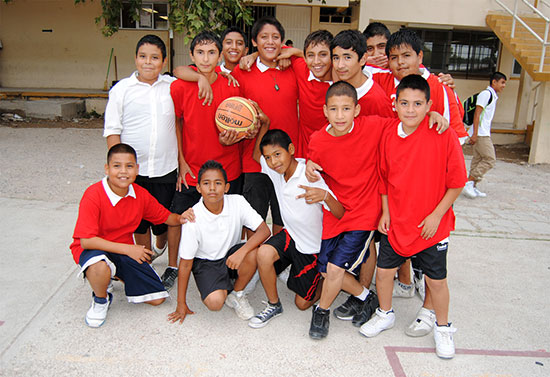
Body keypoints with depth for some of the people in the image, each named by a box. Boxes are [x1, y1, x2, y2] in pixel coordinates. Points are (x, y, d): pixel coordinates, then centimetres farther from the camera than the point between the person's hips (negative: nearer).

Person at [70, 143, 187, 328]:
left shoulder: (141, 195, -7)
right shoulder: (93, 195, -23)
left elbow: (166, 217, 5)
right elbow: (86, 241, -27)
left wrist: (181, 218, -20)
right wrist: (128, 249, -26)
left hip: (125, 250, 5)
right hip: (94, 250, -4)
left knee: (157, 299, -2)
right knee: (100, 266, -42)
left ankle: (115, 275, 24)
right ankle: (100, 300, -5)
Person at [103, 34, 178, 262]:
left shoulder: (173, 86, 3)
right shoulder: (121, 89, 0)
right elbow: (112, 131, 0)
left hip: (165, 168, 1)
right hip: (133, 169, 0)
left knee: (164, 220, 10)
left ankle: (161, 247, 43)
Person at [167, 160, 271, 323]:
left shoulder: (237, 202, -17)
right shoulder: (193, 219, -21)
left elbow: (264, 230, -21)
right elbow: (186, 262, -14)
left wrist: (241, 252, -39)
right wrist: (181, 304, -9)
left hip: (231, 255, 3)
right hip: (205, 262, -3)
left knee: (253, 252, -30)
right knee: (215, 302, -28)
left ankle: (236, 294, -3)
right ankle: (224, 289, 10)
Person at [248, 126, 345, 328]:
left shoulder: (311, 175, -27)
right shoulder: (275, 171, -9)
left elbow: (341, 215, -29)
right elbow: (256, 155, 9)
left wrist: (325, 196, -51)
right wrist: (264, 125, -5)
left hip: (312, 245, -4)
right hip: (290, 234, 4)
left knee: (302, 303, 5)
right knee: (264, 253, -29)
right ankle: (273, 305, -4)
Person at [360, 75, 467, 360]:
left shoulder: (444, 136, -16)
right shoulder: (388, 137, -4)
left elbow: (457, 182, -10)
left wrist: (436, 215, -12)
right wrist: (385, 212, 3)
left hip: (432, 225, -3)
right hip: (395, 222, 4)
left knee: (436, 279, 11)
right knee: (384, 270, 12)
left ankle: (443, 328, 35)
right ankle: (385, 314, 39)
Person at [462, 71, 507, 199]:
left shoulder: (493, 96, 20)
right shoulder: (486, 94, -10)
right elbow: (477, 114, -16)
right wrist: (475, 134, -21)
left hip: (484, 134, 10)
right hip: (480, 134, -10)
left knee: (478, 159, 9)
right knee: (490, 159, -11)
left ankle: (472, 187, 12)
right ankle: (469, 182, -10)